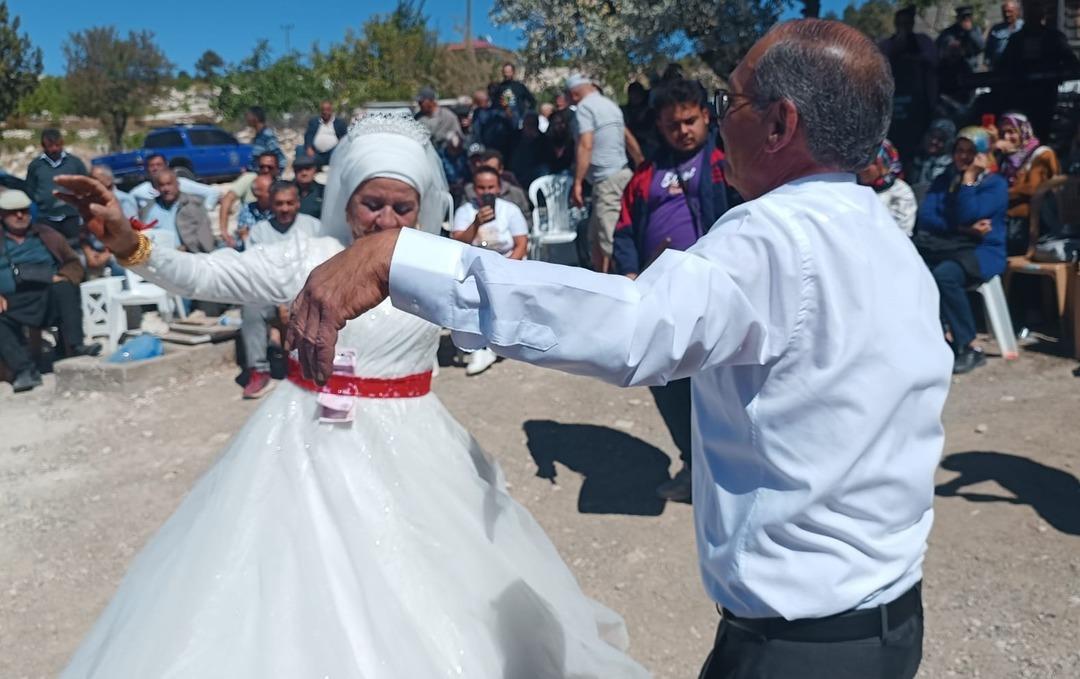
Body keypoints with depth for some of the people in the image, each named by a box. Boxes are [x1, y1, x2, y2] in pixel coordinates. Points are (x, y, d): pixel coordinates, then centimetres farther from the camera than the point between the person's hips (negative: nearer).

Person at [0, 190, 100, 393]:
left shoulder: (47, 235, 21)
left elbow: (74, 265, 17)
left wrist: (62, 278, -8)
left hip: (47, 300, 1)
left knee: (64, 287, -32)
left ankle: (74, 346, -37)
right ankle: (24, 369, -40)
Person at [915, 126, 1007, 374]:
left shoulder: (996, 184, 3)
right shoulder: (943, 180, 17)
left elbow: (967, 215, -14)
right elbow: (925, 217, 1)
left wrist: (968, 177, -6)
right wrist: (964, 229, -11)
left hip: (981, 250, -4)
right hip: (941, 247, 4)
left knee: (943, 275, -38)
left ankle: (969, 347, -24)